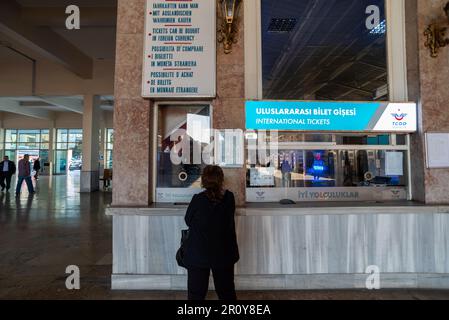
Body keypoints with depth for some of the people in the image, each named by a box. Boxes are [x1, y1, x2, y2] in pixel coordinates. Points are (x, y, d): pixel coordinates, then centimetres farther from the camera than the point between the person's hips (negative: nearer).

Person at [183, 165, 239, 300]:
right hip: (223, 253, 2)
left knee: (196, 293, 13)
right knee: (226, 291, 20)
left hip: (198, 254, -2)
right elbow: (228, 219, 3)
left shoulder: (198, 199, -17)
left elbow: (188, 221, -4)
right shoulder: (229, 197, -11)